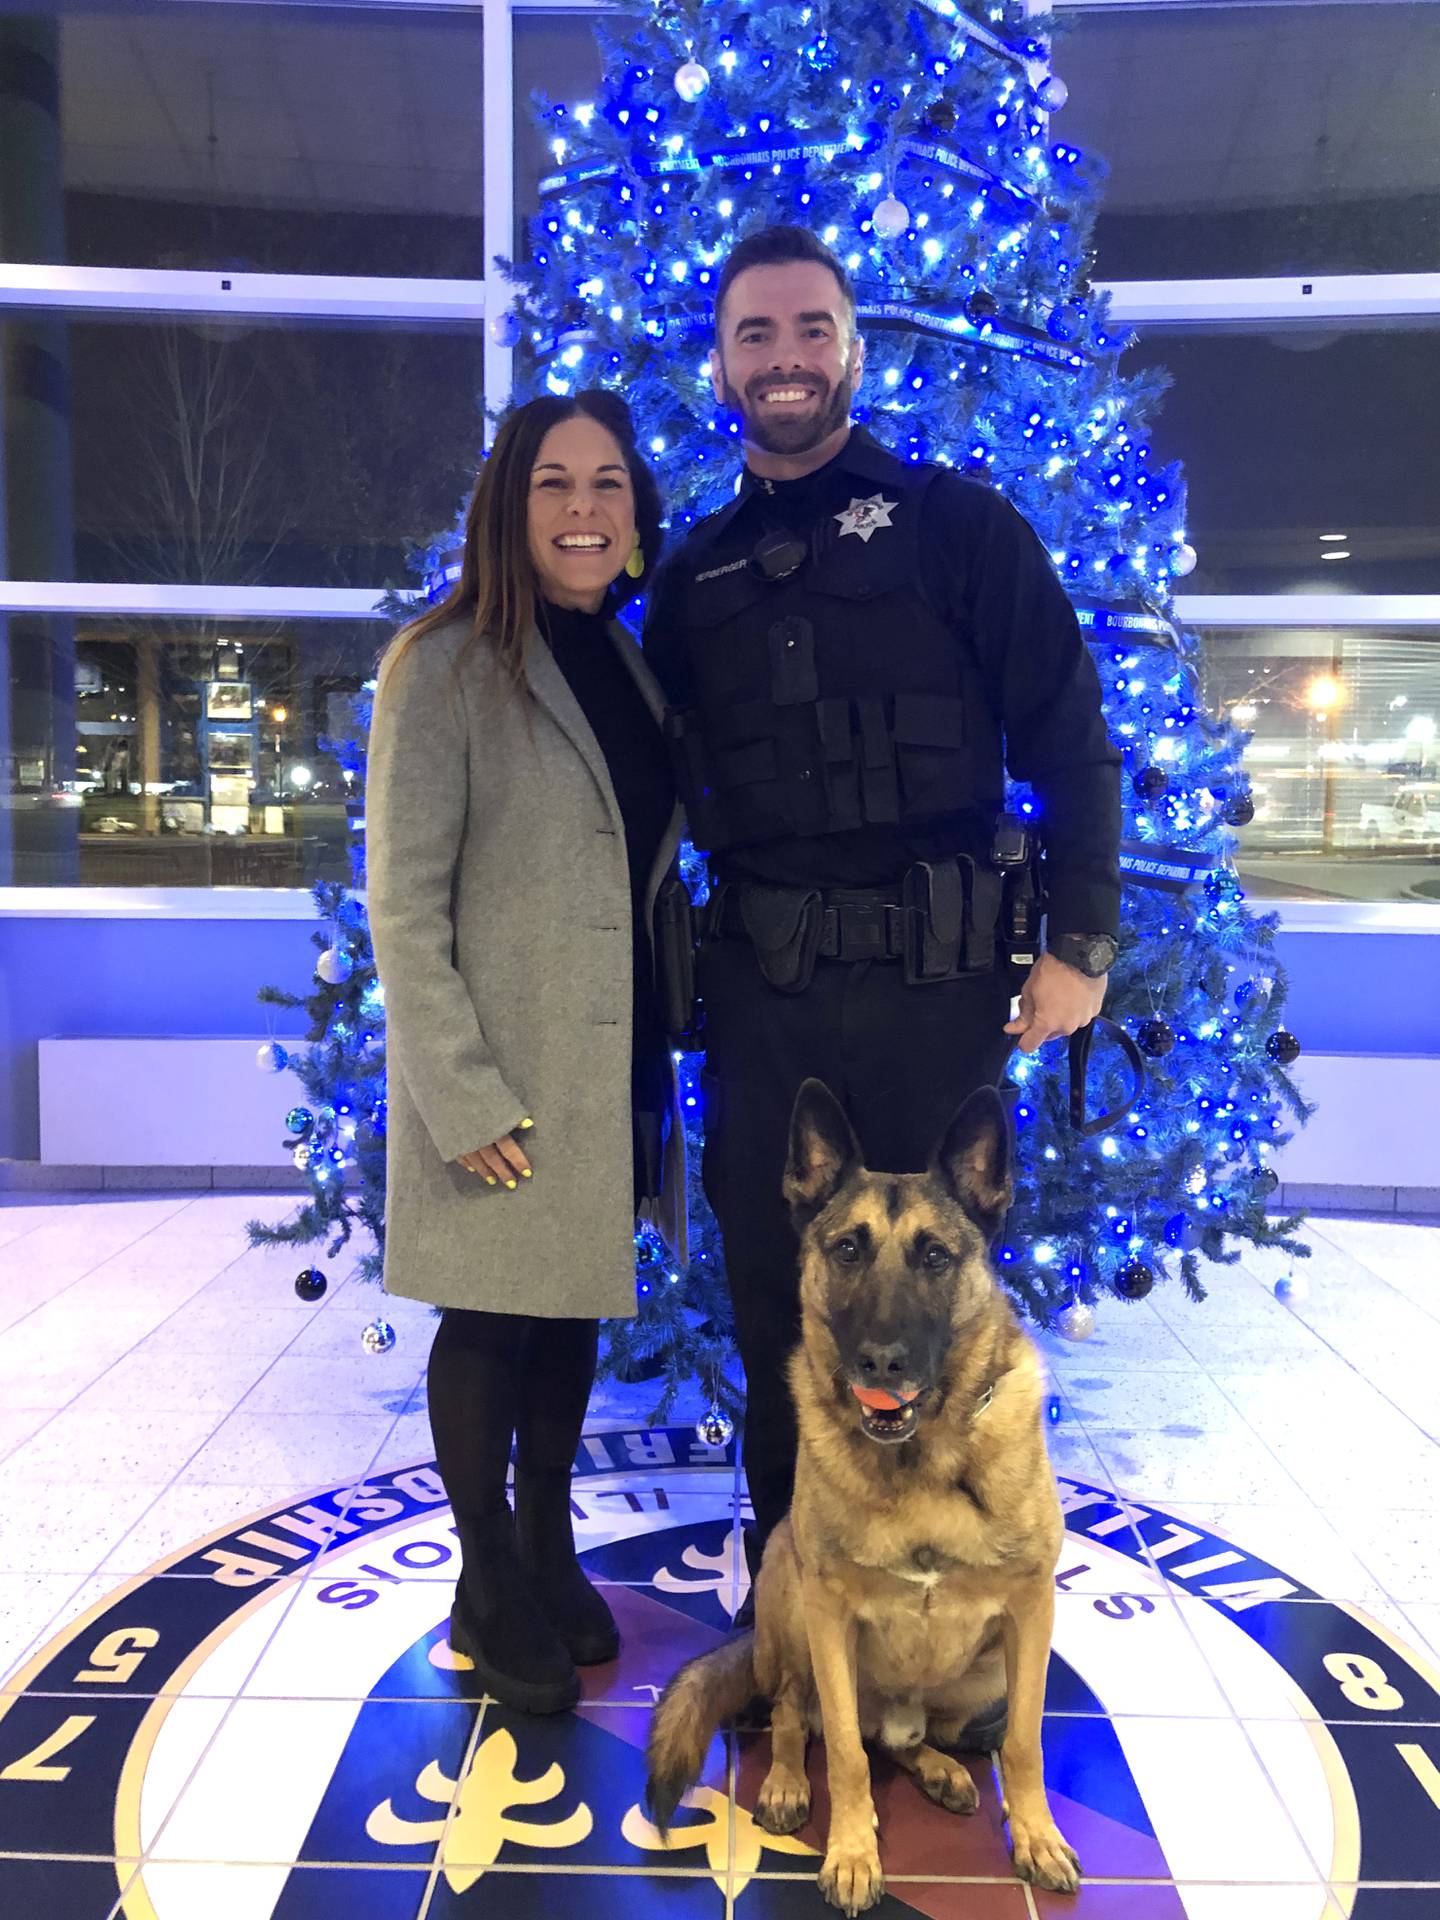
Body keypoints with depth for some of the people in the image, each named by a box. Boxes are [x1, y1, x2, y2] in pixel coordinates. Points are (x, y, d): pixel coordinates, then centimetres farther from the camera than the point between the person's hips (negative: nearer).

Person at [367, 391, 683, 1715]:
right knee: (491, 1319, 8)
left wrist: (664, 1046, 9)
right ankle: (491, 1593, 28)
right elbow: (404, 907, -13)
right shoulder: (445, 666, -10)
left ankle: (552, 1552, 37)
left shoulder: (630, 667, 10)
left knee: (576, 1307, 17)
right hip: (502, 1078, -6)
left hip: (616, 1067, 6)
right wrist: (461, 1094, -18)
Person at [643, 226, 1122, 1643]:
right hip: (764, 994, 3)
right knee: (773, 1303, 12)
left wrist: (1079, 942, -6)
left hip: (936, 987, -3)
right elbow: (667, 793, 15)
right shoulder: (695, 578, 11)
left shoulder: (956, 526, 1)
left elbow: (1068, 742, -1)